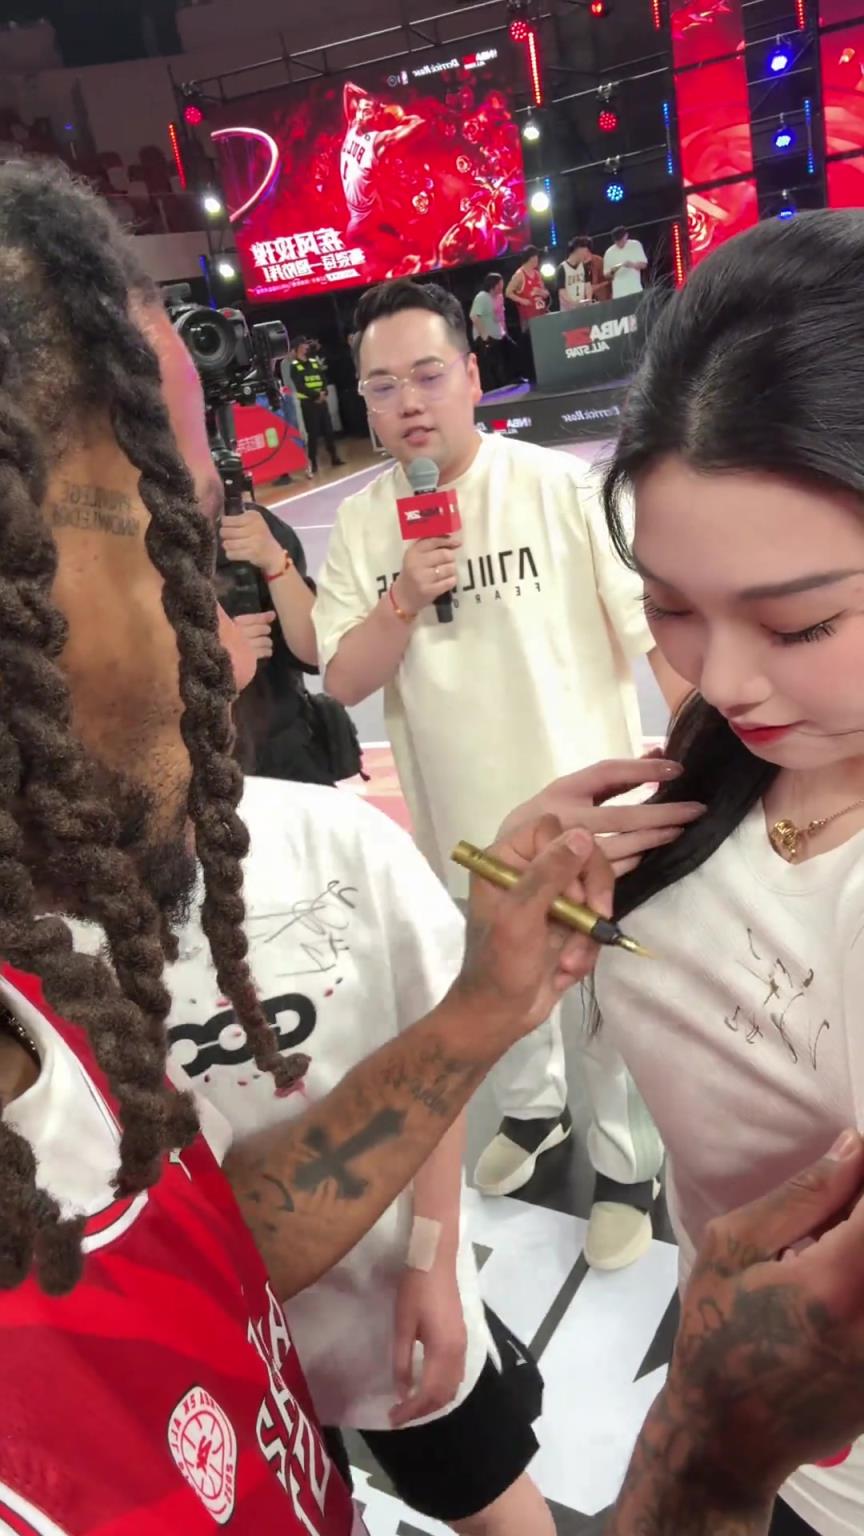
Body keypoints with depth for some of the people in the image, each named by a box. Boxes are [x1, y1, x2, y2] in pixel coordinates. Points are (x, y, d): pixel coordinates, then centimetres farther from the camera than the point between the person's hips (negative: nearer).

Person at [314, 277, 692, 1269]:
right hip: (466, 819, 4)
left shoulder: (563, 488, -15)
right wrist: (404, 599, -22)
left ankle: (622, 1166, 42)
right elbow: (343, 683, -5)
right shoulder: (361, 525, -4)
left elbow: (658, 633, -10)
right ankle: (533, 1106, 56)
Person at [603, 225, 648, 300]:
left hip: (636, 290, 0)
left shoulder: (636, 245, 3)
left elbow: (643, 264, 2)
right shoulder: (609, 252, 3)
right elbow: (607, 275, 8)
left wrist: (632, 265, -18)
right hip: (619, 293, 0)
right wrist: (612, 271, -16)